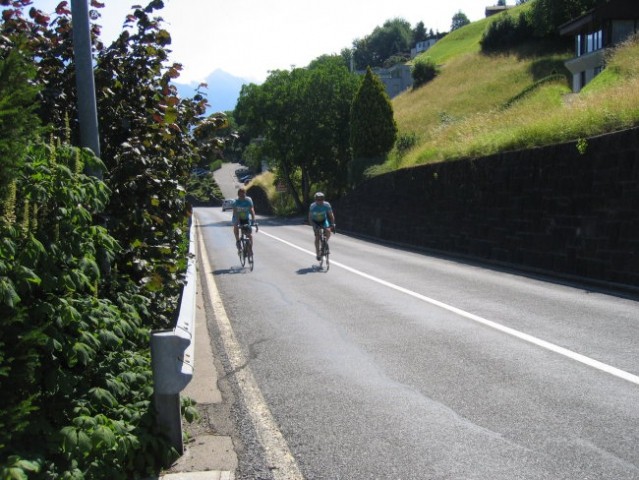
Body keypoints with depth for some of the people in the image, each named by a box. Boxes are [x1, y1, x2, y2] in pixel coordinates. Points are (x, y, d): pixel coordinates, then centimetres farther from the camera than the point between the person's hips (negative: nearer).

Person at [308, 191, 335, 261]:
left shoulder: (326, 205, -22)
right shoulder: (312, 206, -26)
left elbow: (331, 215, -13)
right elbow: (310, 218, -21)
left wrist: (332, 223, -25)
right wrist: (314, 225, -35)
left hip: (324, 220, 1)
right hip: (315, 222, -1)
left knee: (328, 231, -26)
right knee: (317, 237, -14)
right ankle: (317, 254, -3)